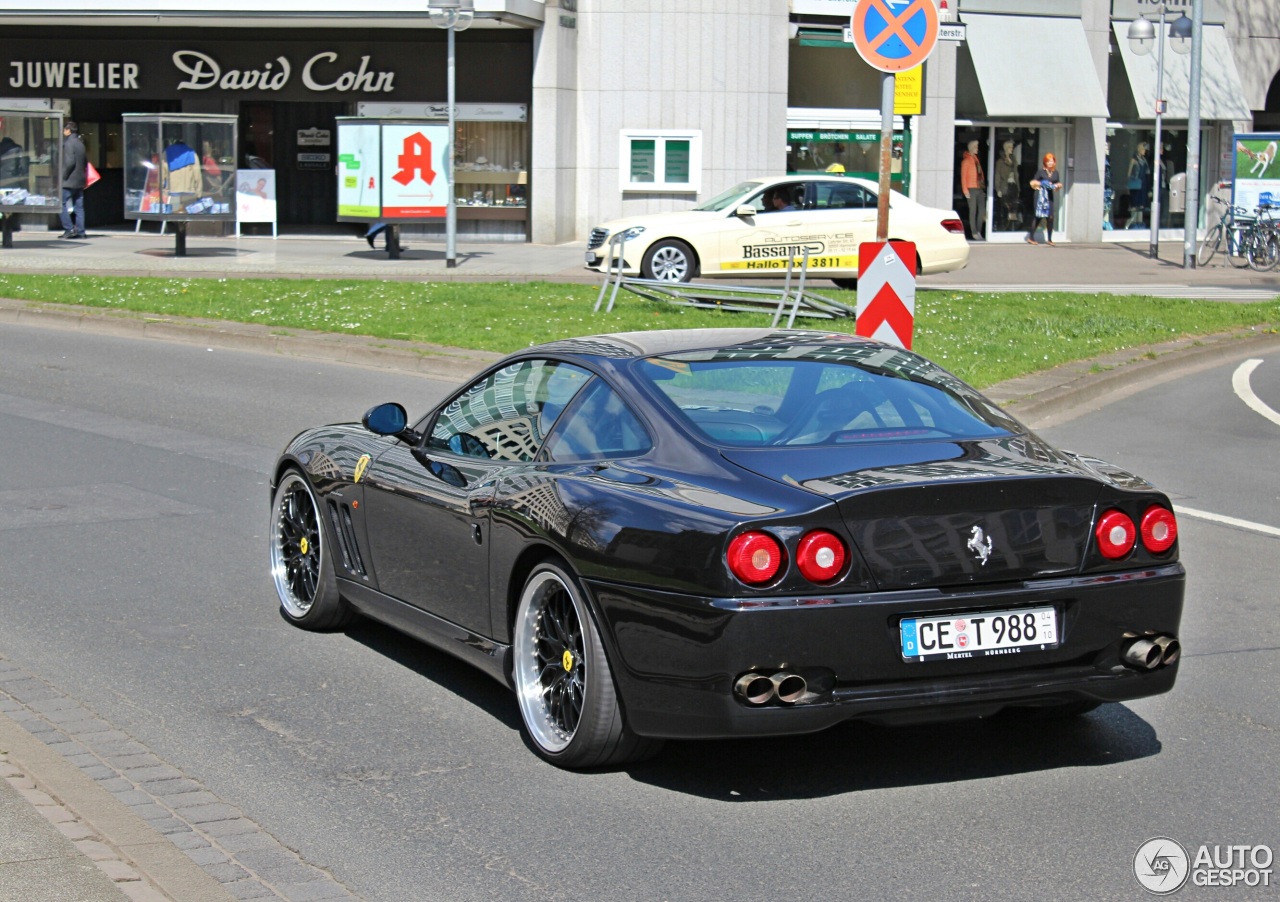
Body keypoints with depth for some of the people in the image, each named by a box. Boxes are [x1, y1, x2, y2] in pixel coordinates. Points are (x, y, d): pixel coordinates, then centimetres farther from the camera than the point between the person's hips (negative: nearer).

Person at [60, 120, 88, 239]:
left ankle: (69, 228, -11)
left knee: (62, 204, -3)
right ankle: (80, 232, 5)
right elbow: (86, 162, 19)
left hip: (69, 181, -8)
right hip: (80, 181, 8)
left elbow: (69, 162, -19)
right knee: (79, 207, 7)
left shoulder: (68, 143, -12)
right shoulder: (81, 143, 14)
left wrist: (63, 176, -13)